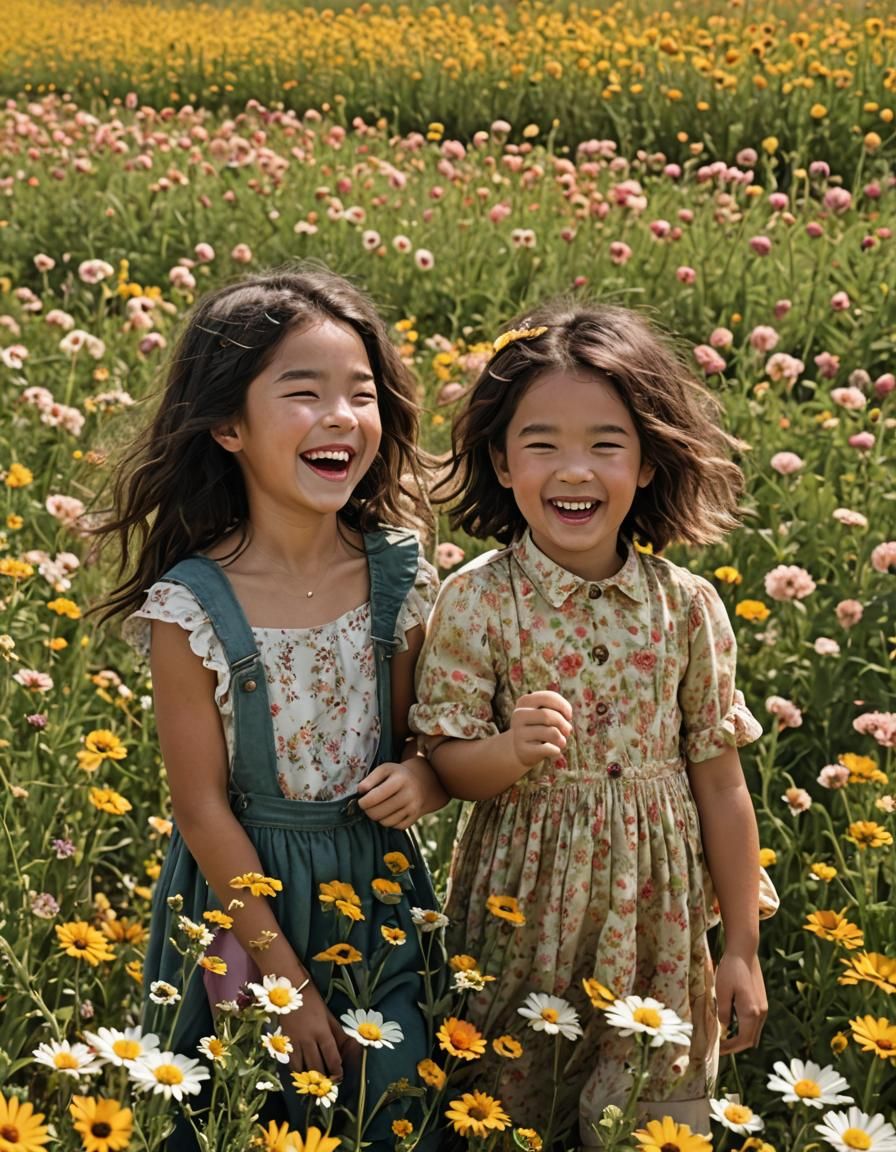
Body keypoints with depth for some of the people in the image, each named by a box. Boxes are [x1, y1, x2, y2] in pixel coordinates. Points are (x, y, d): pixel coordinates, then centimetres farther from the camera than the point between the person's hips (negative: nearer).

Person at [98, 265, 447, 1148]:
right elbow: (203, 809, -13)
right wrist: (287, 981, -11)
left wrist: (423, 776, -18)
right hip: (244, 890, -2)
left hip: (378, 891, 3)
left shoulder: (402, 579, -9)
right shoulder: (188, 609, -19)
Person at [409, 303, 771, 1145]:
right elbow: (444, 761, -8)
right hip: (524, 908, -1)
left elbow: (720, 785, 0)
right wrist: (509, 752, -31)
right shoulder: (475, 601, -12)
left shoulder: (687, 607, -7)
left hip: (656, 916, 1)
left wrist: (742, 948, 4)